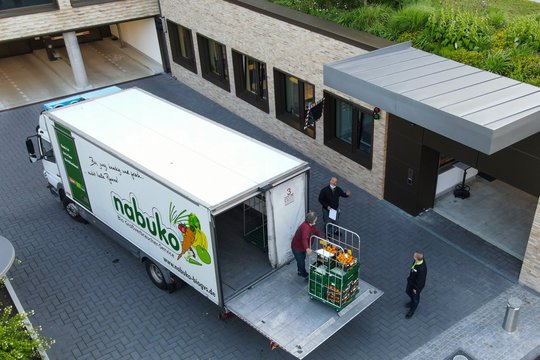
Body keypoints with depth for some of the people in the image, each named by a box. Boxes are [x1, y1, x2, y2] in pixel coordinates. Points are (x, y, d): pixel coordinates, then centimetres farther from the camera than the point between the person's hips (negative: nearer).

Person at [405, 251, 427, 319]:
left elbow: (420, 280, -28)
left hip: (417, 285, -7)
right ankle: (412, 302, 63)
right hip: (411, 280, 7)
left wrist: (416, 288, -14)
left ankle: (412, 311, 49)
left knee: (415, 297, 21)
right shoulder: (420, 259, -23)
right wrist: (410, 272, 17)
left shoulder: (422, 269, -45)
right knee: (408, 291, 31)